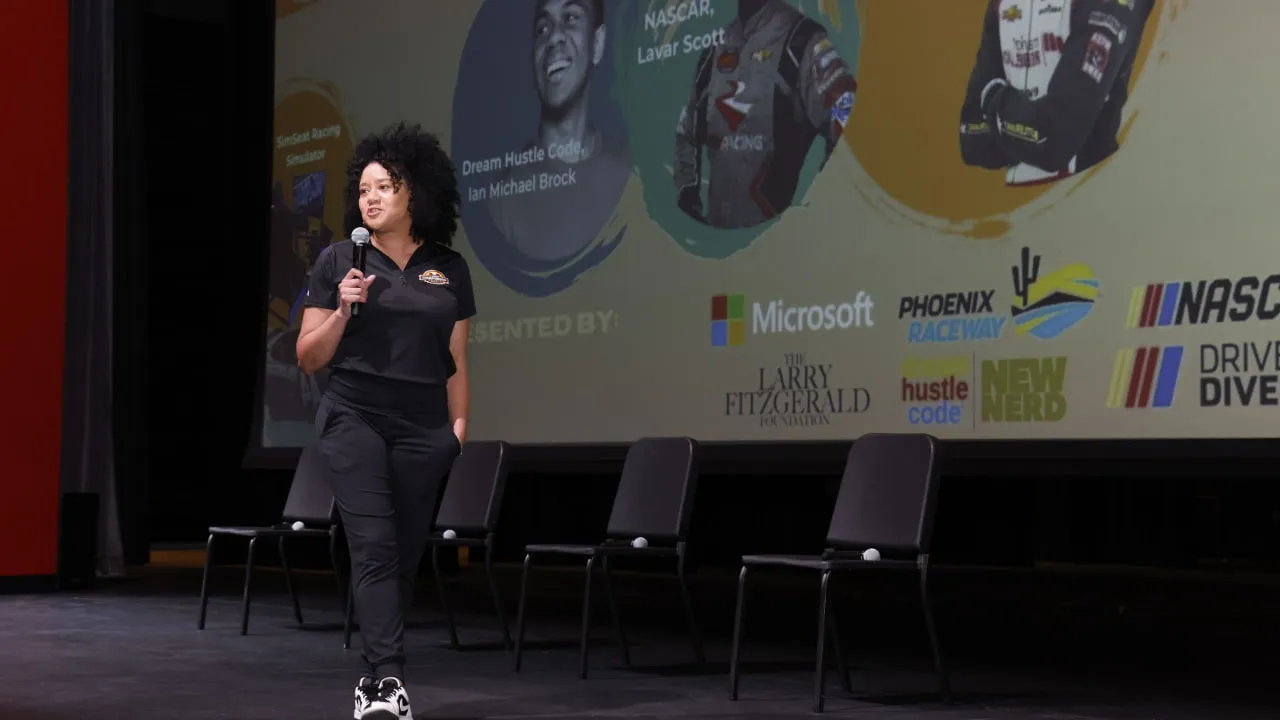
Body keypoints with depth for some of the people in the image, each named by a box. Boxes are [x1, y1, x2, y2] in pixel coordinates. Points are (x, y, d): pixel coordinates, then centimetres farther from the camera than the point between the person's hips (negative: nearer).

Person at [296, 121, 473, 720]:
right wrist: (343, 308, -9)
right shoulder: (339, 262, 5)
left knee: (405, 557, 4)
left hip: (423, 427, 2)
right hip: (354, 418, -2)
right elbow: (309, 359, 5)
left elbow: (456, 364, 13)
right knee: (374, 548, -15)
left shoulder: (449, 270, 10)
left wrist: (459, 429, 4)